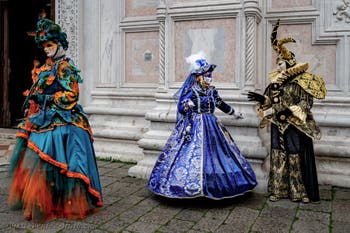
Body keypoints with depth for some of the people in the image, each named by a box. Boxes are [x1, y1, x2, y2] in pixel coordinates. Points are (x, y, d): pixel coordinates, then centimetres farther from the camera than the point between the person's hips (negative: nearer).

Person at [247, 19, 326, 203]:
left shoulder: (300, 82, -9)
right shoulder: (276, 81, 10)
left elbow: (306, 103, -14)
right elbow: (270, 101, 14)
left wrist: (289, 112, -23)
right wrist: (261, 99, -5)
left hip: (295, 127, -6)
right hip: (278, 126, 6)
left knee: (297, 157, -1)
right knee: (278, 157, 7)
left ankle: (301, 192, 10)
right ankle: (278, 190, 16)